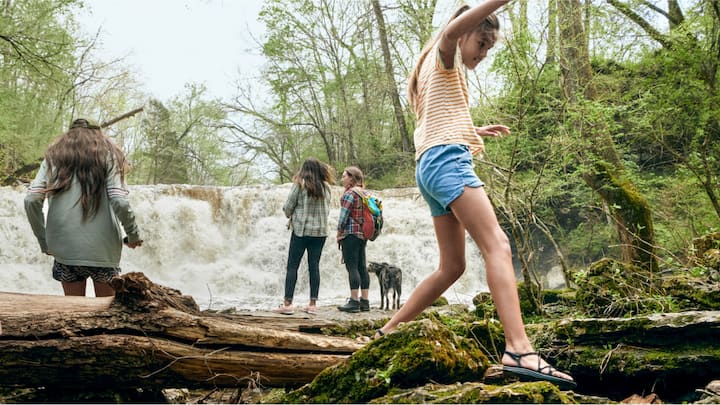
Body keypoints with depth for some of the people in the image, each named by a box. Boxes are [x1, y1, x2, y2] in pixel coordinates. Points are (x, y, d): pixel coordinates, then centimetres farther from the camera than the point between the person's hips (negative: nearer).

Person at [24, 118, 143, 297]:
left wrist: (44, 242, 9)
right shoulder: (108, 155, 5)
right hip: (103, 249, -2)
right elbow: (120, 202, -9)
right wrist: (134, 235, 5)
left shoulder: (54, 156, 11)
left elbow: (31, 200, 0)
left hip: (65, 249, 2)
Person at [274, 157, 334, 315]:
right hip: (320, 231, 4)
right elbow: (327, 209, 10)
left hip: (301, 229, -4)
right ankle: (313, 304, 8)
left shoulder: (300, 184, -8)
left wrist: (289, 215, 16)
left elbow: (288, 206, -4)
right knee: (314, 266, 8)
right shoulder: (326, 187, 4)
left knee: (292, 266, 2)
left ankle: (288, 304, 0)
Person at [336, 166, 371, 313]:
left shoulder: (349, 193, -11)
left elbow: (344, 216, -14)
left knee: (352, 267, -7)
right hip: (362, 234, 9)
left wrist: (339, 232, -3)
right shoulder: (364, 193, 16)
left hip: (350, 233, -9)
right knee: (362, 267, 9)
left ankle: (354, 301, -8)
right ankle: (365, 301, 10)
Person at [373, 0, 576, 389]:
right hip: (447, 159, -10)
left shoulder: (440, 74, 32)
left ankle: (390, 330, 16)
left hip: (430, 166, 10)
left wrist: (474, 132, 42)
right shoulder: (443, 56, 5)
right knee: (498, 246, -24)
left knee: (451, 267, 12)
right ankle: (518, 349, -38)